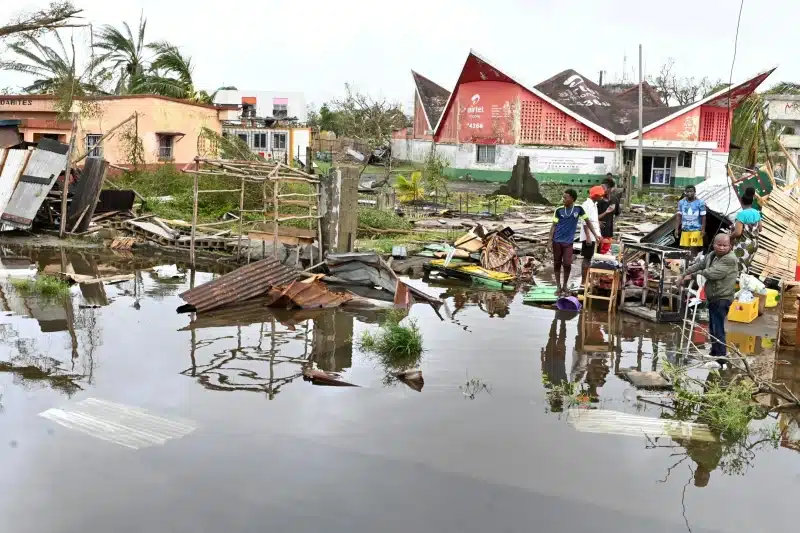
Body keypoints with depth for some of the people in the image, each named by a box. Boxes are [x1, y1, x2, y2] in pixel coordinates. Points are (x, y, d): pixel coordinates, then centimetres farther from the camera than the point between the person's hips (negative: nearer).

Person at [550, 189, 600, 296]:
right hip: (557, 241, 1)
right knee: (557, 264, 6)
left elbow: (587, 221, 4)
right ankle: (558, 286, 18)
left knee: (567, 264, -8)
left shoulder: (578, 209, -4)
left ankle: (565, 286, 12)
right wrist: (550, 240, -7)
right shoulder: (559, 210, -4)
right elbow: (554, 225, -1)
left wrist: (595, 235, 1)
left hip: (568, 242, -1)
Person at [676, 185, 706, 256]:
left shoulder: (700, 203, -4)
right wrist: (676, 229, 3)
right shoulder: (681, 202, 7)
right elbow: (679, 216, 9)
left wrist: (703, 229, -7)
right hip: (685, 229, 4)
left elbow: (703, 217, -2)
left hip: (696, 229, -4)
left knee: (694, 249, -7)